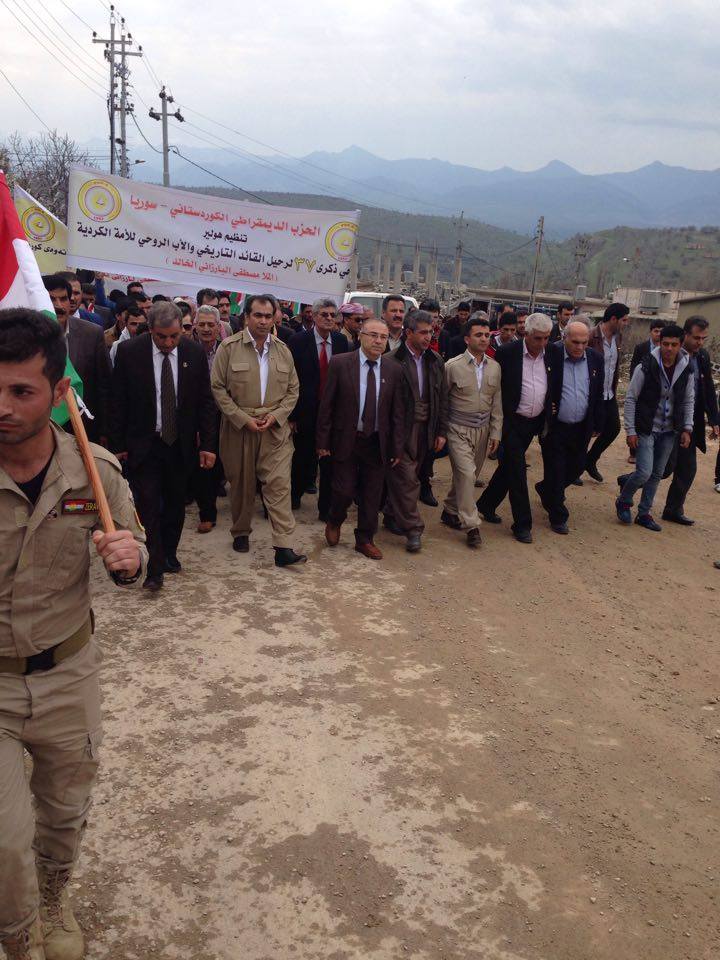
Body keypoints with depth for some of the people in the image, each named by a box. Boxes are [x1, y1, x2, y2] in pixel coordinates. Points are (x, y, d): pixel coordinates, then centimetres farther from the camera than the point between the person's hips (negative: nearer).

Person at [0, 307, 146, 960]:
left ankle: (55, 900, 54)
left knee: (65, 811, 22)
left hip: (69, 674, 2)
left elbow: (131, 555, 3)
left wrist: (129, 559, -21)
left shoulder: (96, 471, -13)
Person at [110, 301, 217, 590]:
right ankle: (154, 569, 1)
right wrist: (118, 444, -4)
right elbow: (118, 401, -4)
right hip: (143, 444, -2)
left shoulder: (194, 353, -5)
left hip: (180, 444, 2)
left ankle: (169, 553, 31)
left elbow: (205, 401, 1)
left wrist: (208, 444, -2)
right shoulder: (129, 351, -10)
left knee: (176, 503, 13)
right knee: (148, 505, -5)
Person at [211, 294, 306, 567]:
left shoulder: (282, 350, 8)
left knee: (279, 483, -7)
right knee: (241, 483, 10)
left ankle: (283, 548, -10)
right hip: (238, 428, -1)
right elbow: (218, 388, -4)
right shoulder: (229, 347, -2)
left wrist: (275, 416, -6)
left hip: (275, 428, 2)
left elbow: (293, 389, 10)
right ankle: (241, 533, 31)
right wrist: (243, 419, -11)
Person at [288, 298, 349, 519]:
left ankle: (326, 509, 17)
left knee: (329, 463, 5)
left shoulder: (341, 341, 3)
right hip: (306, 413, -2)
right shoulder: (299, 341, -6)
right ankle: (294, 495, 37)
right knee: (303, 459, 12)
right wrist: (291, 415, -10)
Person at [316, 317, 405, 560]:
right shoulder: (340, 363, -7)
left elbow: (397, 412, 3)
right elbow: (326, 405, -4)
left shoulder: (393, 370, 1)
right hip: (345, 440, -2)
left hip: (377, 443, 3)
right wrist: (323, 441, -6)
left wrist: (397, 448, 1)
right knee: (344, 490, 0)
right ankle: (334, 522, 32)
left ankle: (365, 540, 27)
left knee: (372, 495, 9)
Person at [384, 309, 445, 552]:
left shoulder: (436, 362, 8)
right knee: (406, 478, -5)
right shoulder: (392, 361, -11)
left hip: (424, 430, 6)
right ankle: (412, 529, 1)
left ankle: (392, 517, 29)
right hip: (401, 430, -6)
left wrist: (440, 431, 9)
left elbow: (441, 398, 12)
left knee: (408, 477, 14)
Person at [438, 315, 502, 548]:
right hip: (458, 430, -4)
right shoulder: (453, 366, -8)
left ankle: (450, 511, 31)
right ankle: (471, 525, -6)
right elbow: (443, 402, -1)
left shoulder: (494, 367, 4)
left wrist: (495, 433, 5)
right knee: (466, 474, -13)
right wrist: (441, 432, 2)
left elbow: (496, 403, 9)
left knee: (468, 475, 11)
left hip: (483, 430, 5)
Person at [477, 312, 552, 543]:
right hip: (512, 421, -5)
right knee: (517, 470, -4)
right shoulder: (507, 353, -13)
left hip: (534, 422, 5)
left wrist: (547, 419, 7)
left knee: (508, 465, 16)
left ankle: (486, 505, 34)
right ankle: (522, 524, 4)